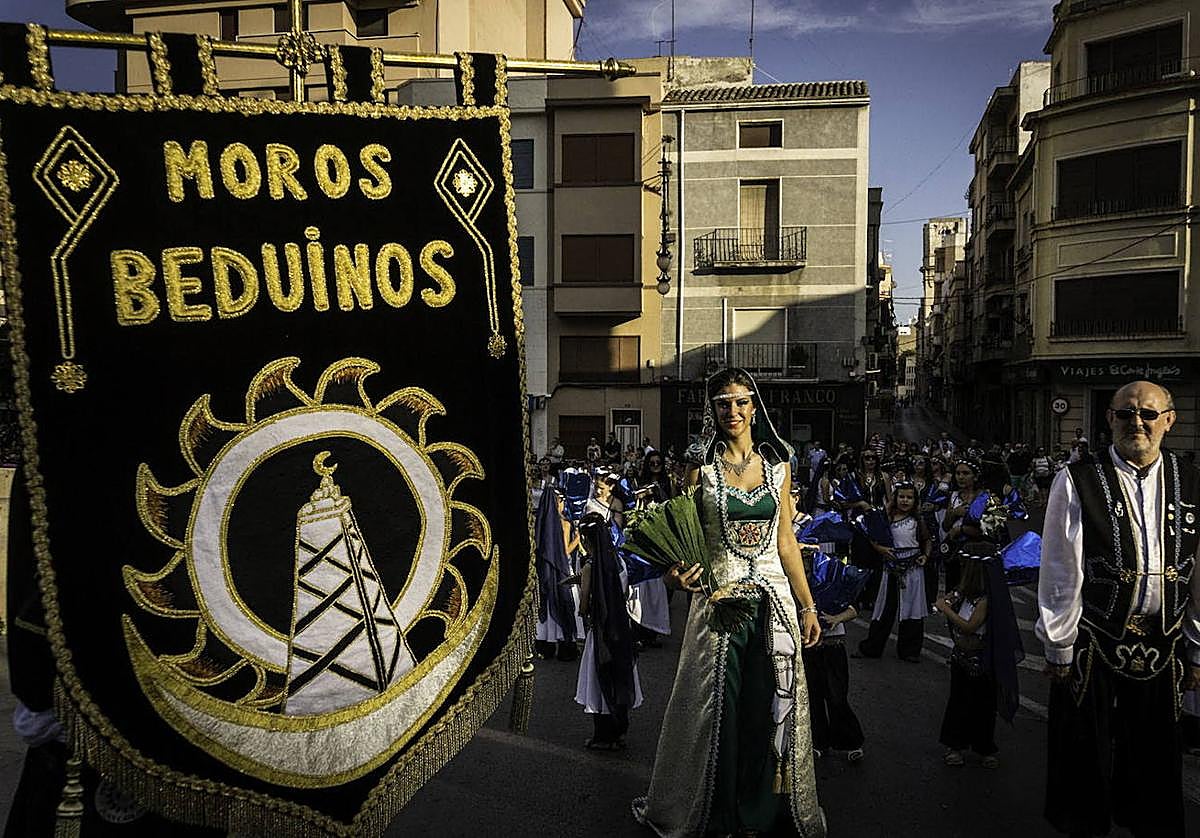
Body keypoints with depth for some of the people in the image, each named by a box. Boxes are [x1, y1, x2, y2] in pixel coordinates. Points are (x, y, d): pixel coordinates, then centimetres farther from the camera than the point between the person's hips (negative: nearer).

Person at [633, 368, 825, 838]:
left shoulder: (776, 466, 7)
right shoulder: (700, 468, -1)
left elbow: (786, 542, 9)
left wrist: (808, 607, 8)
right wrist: (677, 572, -21)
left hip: (774, 600, 3)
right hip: (719, 599, -2)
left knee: (773, 707, 9)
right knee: (715, 705, 5)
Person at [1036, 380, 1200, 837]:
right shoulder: (1077, 482, -9)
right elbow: (1061, 573, -8)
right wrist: (1059, 648, -6)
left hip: (1163, 646, 3)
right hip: (1091, 645, -2)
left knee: (1156, 760, 16)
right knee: (1086, 760, 11)